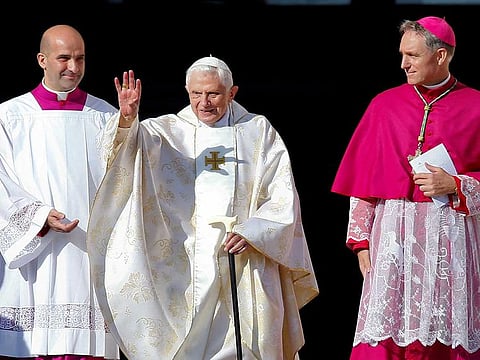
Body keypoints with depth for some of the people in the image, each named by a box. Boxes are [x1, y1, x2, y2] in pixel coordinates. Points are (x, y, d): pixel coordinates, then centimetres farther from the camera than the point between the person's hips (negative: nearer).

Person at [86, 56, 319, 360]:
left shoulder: (258, 132, 9)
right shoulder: (167, 131, 9)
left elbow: (283, 197, 5)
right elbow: (122, 146, -9)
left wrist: (252, 232, -11)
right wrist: (127, 119, -31)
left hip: (247, 265, 0)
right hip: (185, 268, 0)